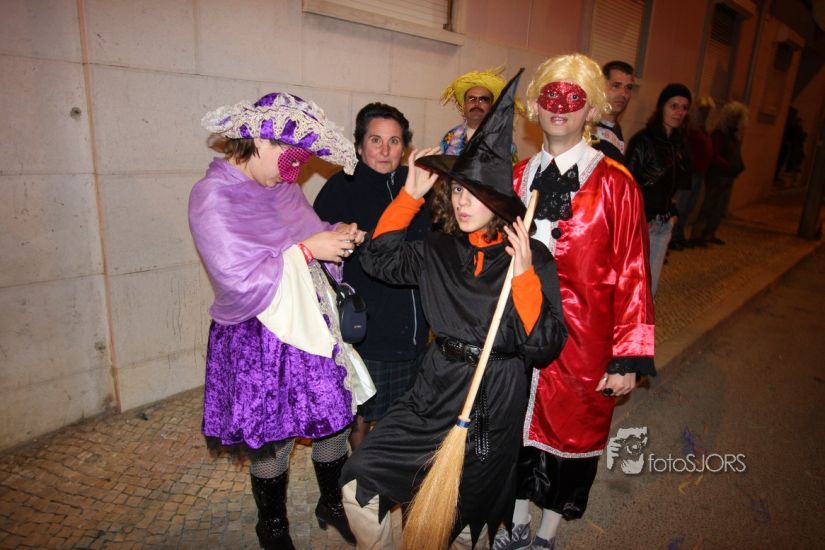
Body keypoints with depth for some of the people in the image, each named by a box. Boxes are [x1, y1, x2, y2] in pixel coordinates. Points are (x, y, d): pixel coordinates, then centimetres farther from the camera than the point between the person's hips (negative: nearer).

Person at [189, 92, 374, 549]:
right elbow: (240, 279, -22)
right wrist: (308, 248, -20)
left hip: (313, 326, 7)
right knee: (271, 444, 11)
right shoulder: (212, 196, -15)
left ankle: (332, 503, 42)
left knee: (335, 422, 15)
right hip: (260, 341, -6)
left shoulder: (282, 187, 7)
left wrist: (336, 237, -6)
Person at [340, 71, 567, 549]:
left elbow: (544, 346, -16)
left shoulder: (534, 257, -12)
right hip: (435, 388, 4)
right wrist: (411, 193, 2)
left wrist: (524, 275, -29)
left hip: (494, 402, -3)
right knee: (360, 481, -1)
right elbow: (380, 256, 10)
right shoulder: (442, 250, -1)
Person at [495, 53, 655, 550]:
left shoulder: (615, 185, -9)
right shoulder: (518, 177, 3)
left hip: (582, 343, -3)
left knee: (571, 433, 14)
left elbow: (631, 275, -10)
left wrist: (628, 358, -10)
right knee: (520, 426, 18)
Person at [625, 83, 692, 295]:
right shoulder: (643, 139, -10)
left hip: (664, 222, 7)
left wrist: (674, 212, 12)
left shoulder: (681, 143, 11)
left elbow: (680, 183, 19)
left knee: (652, 283, 11)